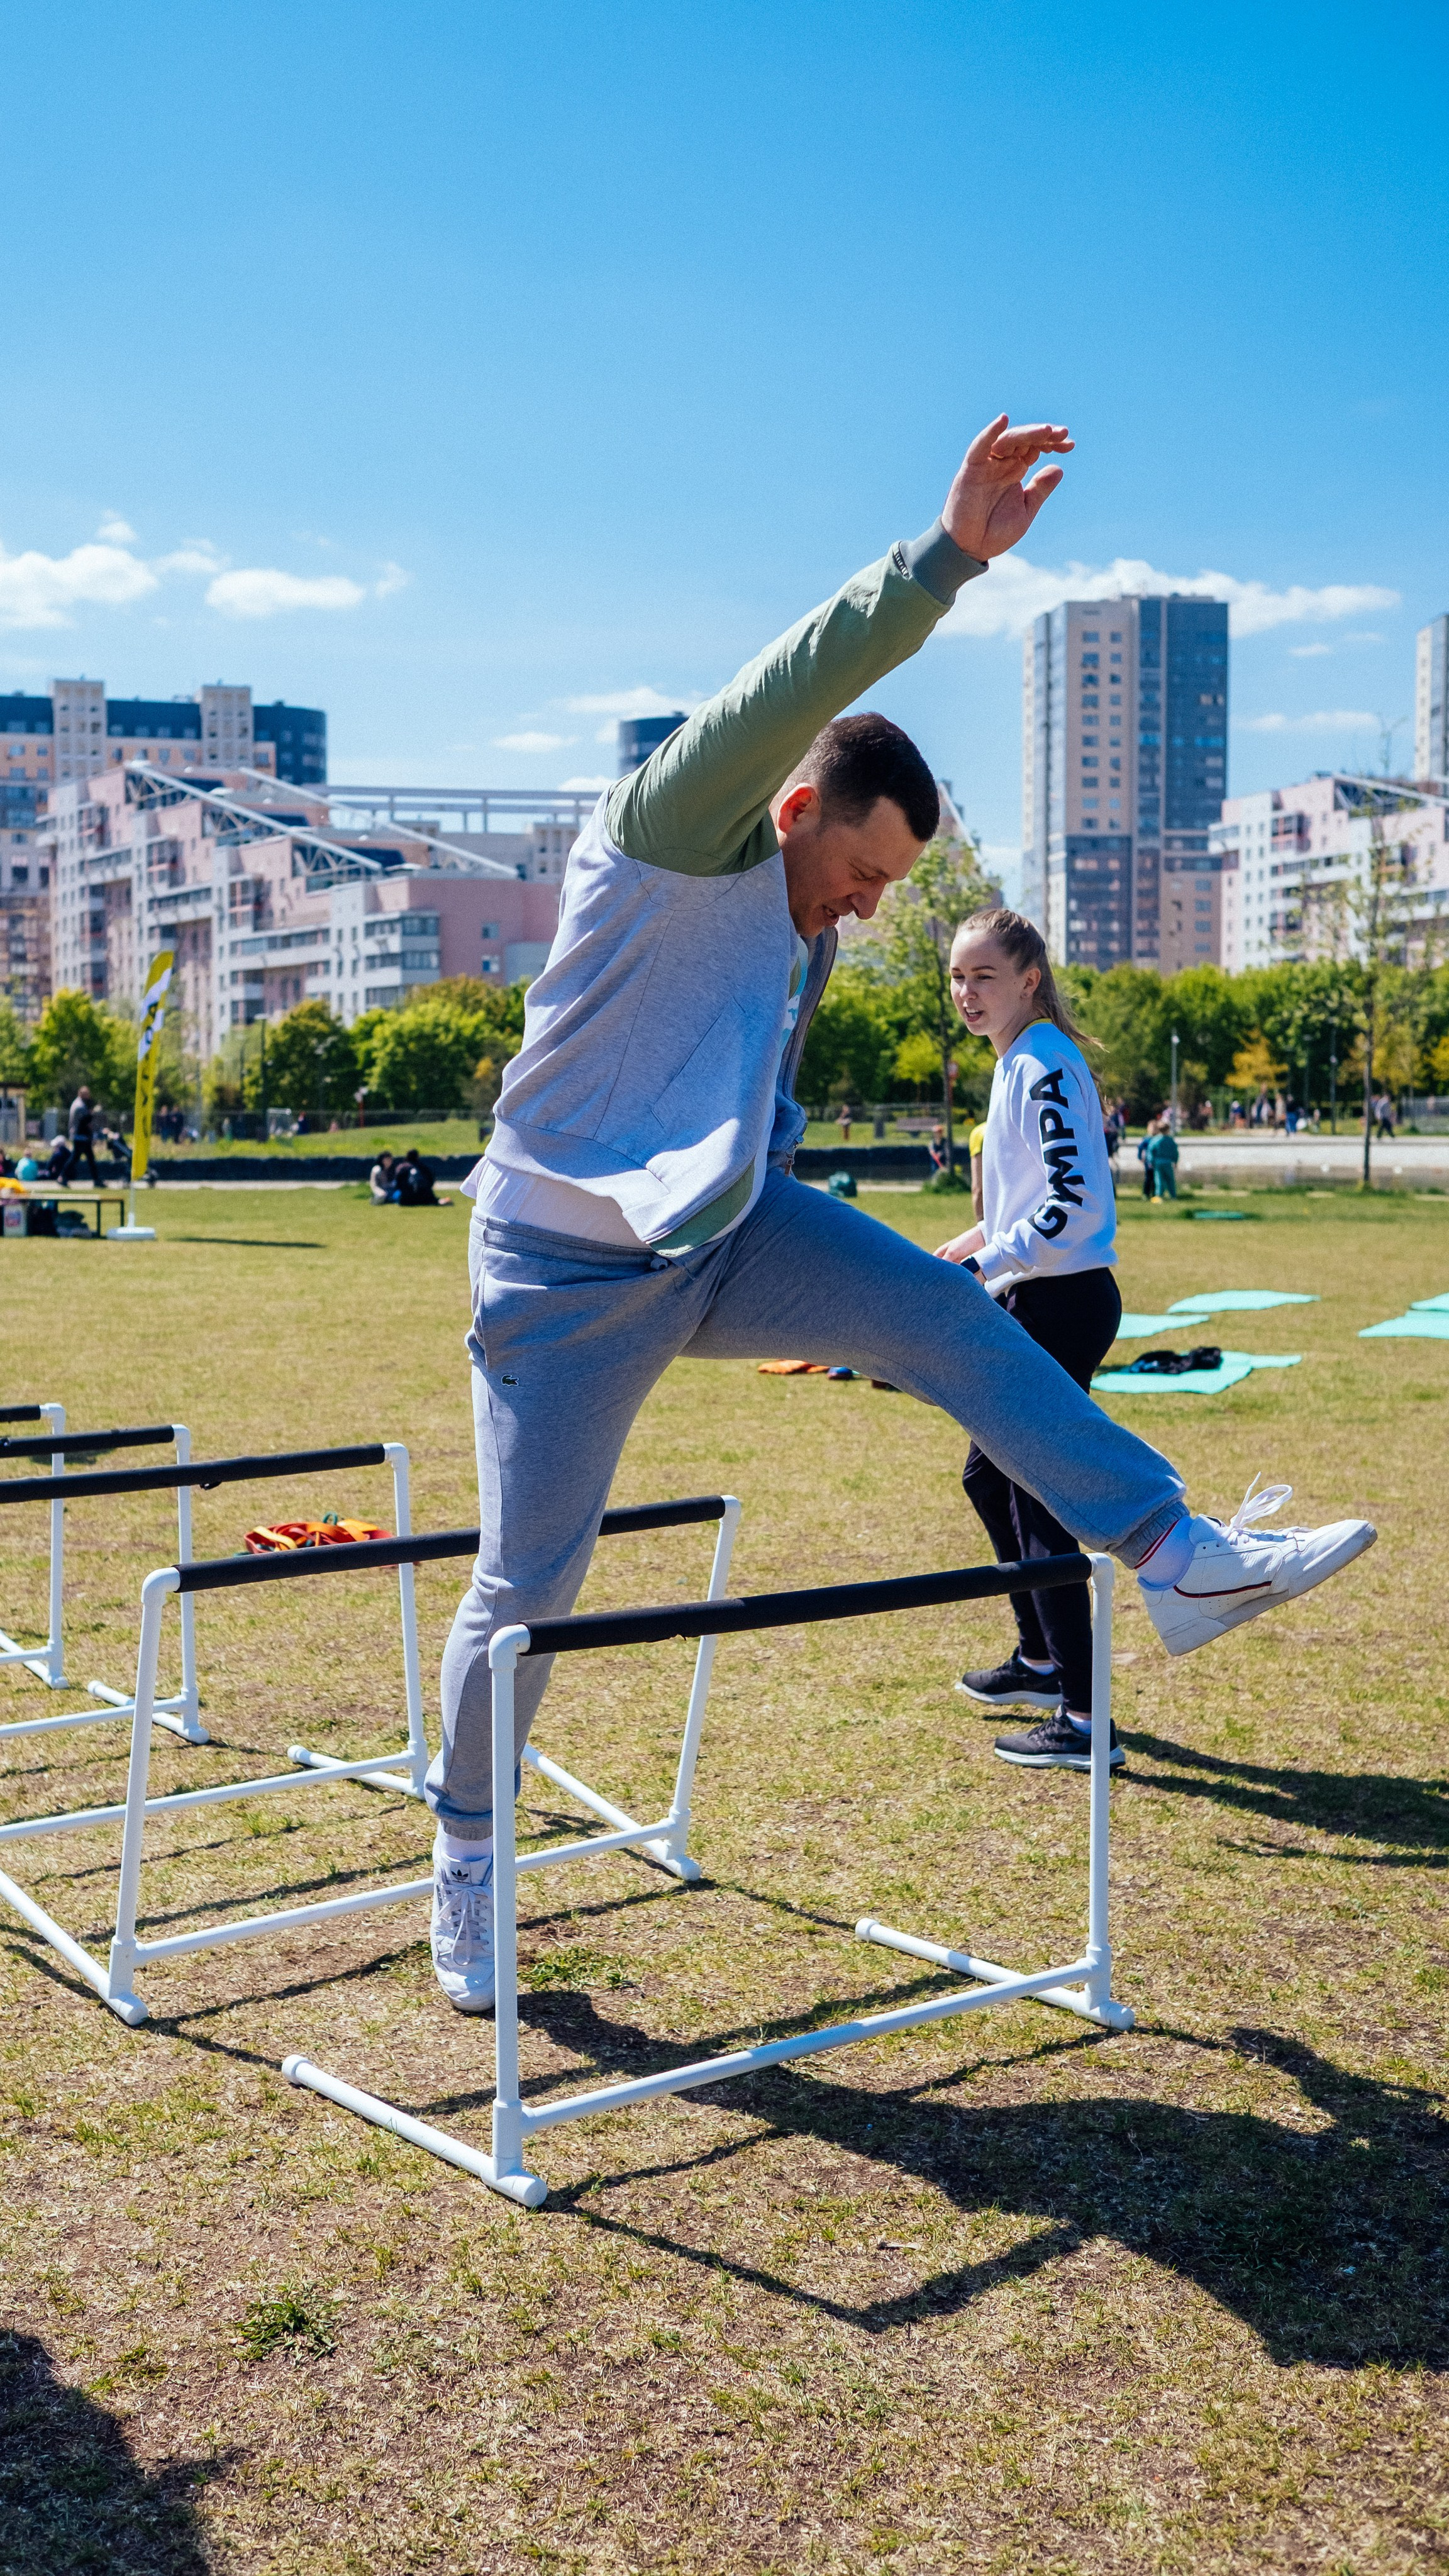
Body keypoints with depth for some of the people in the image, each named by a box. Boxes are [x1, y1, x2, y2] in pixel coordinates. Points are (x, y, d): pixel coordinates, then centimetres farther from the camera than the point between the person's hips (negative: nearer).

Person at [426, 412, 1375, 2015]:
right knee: (527, 1590, 0)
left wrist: (801, 1294, 27)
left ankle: (1182, 1558, -14)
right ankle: (465, 1864, 21)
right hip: (565, 1268, -6)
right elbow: (794, 690, -30)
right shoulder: (669, 842, -12)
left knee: (952, 1320, -14)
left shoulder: (802, 940, 11)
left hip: (718, 1236, 7)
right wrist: (948, 557, -38)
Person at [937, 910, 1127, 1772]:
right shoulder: (1020, 1062, 15)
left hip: (1062, 1306, -11)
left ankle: (1083, 1721, -2)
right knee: (989, 1476, 21)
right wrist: (983, 1236, 16)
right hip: (1039, 1306, 11)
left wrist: (986, 1262, -21)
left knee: (1038, 1505, -8)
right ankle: (1041, 1662, 36)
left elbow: (1076, 1203, -25)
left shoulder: (1045, 1067, -16)